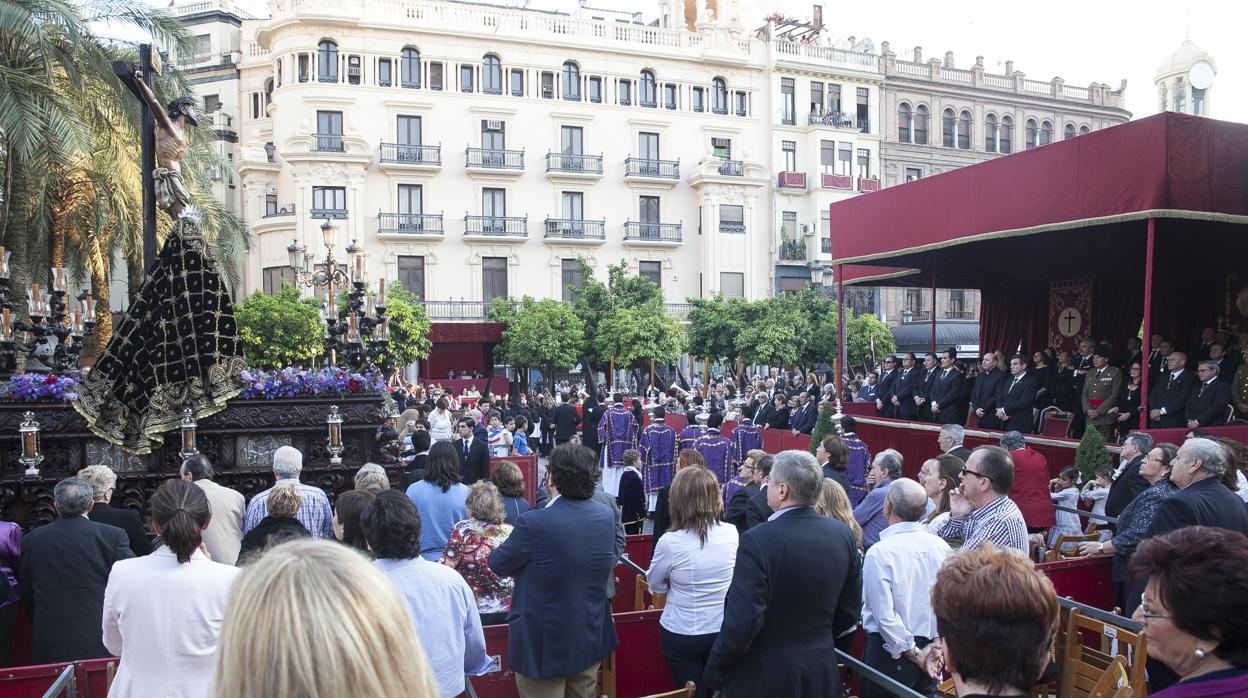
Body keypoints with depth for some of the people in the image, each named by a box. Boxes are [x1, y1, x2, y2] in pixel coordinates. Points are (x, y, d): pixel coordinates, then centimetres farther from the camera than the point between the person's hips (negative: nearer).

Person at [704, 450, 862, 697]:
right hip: (822, 673, 6)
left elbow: (741, 621, -24)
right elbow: (849, 611, 5)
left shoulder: (758, 540, -24)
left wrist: (714, 669, -9)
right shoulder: (843, 534, -5)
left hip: (764, 676, -5)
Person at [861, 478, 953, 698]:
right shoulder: (941, 546, -2)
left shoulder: (879, 552, -18)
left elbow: (885, 616, -20)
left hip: (892, 652, -6)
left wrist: (914, 654, -10)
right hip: (933, 648, 6)